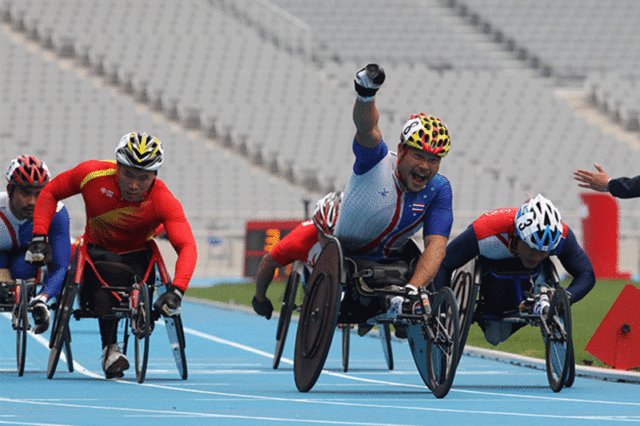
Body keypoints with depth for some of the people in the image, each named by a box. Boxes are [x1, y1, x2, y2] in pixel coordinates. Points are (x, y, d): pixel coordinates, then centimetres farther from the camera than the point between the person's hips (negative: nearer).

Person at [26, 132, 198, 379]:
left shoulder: (164, 202, -25)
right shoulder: (93, 174, -21)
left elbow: (187, 247, -35)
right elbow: (50, 192, -5)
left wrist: (176, 291, -51)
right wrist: (40, 236, -15)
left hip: (136, 254, 0)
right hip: (98, 249, 0)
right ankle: (109, 349, -27)